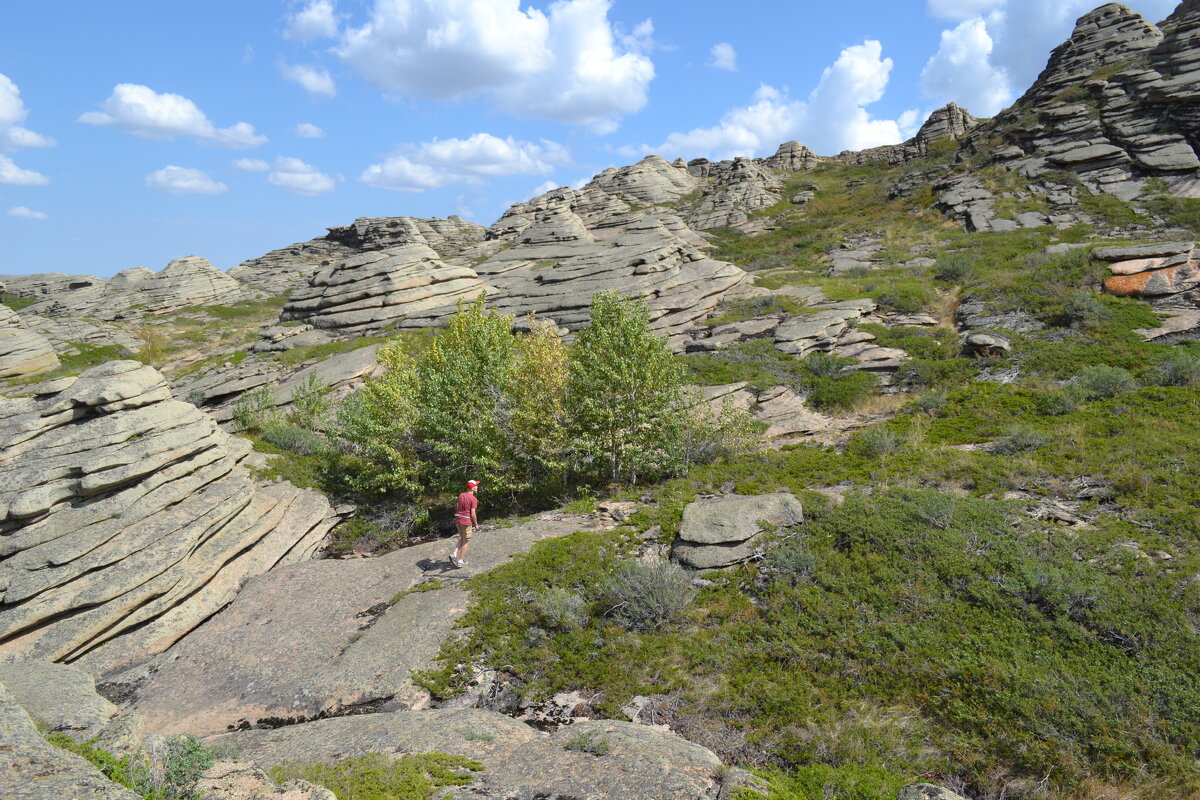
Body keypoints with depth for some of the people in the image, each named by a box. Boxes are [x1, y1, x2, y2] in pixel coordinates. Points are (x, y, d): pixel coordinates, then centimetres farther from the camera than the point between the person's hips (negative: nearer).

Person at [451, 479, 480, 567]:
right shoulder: (473, 499, -14)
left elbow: (458, 508, 11)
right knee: (466, 541, 8)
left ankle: (454, 554, 7)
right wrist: (476, 524, -2)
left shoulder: (461, 495, 7)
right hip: (466, 521, -7)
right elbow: (473, 514, -16)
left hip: (458, 519, 7)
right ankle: (460, 561, 11)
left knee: (462, 539, 23)